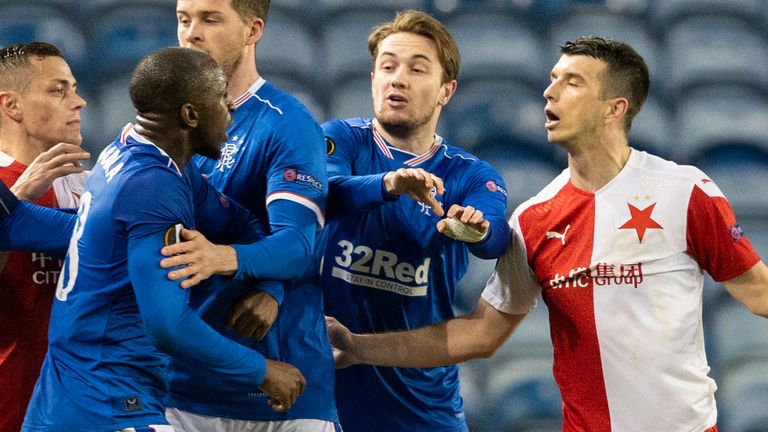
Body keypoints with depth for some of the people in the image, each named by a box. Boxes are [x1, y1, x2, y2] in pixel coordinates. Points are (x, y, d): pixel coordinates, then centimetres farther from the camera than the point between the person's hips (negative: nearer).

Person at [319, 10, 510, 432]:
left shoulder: (471, 176, 2)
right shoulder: (341, 140, 0)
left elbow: (495, 240, -19)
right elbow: (320, 193, -22)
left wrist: (475, 229, -43)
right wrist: (388, 185, -42)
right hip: (324, 379, -1)